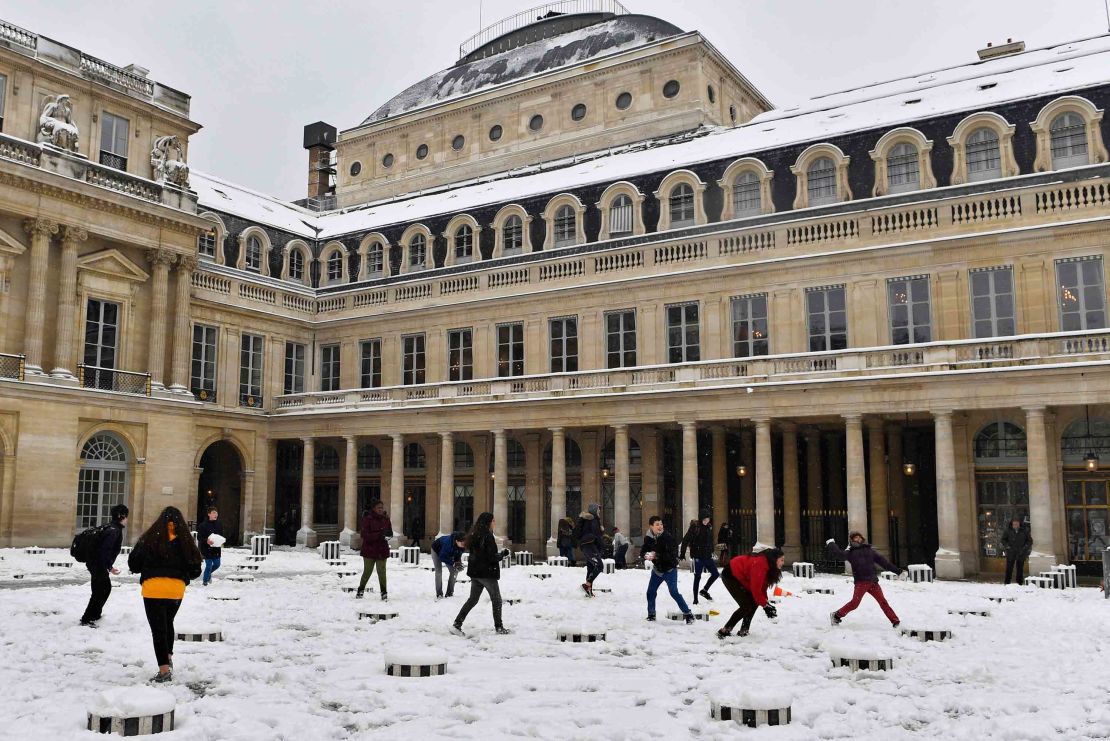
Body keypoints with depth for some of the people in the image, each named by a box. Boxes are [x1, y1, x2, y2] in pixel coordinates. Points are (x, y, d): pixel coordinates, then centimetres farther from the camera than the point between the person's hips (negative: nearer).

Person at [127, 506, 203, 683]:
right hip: (177, 589, 3)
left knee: (158, 628, 0)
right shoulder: (185, 542, 1)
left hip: (153, 588, -3)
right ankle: (168, 659, 31)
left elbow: (133, 564, 2)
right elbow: (195, 570, 5)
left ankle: (164, 670, -5)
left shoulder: (150, 539, -5)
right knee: (168, 623, 26)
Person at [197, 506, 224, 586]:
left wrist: (221, 540, -7)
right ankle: (205, 581, 19)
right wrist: (206, 541, -28)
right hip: (207, 549, -5)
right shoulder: (203, 525, -11)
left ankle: (208, 574, 42)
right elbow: (199, 537, -11)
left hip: (216, 549, 5)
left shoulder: (219, 525, 4)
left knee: (217, 564, 13)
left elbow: (221, 535, 15)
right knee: (209, 565, -2)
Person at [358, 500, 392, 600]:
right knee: (367, 571, 8)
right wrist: (379, 535, -26)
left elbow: (390, 533, 10)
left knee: (382, 572, 2)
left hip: (382, 550, 2)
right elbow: (365, 535, -15)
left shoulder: (386, 519, 3)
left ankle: (384, 592, 9)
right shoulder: (368, 519, -9)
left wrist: (387, 534, -14)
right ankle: (361, 589, 29)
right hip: (369, 550, -2)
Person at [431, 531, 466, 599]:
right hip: (437, 550, -6)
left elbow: (458, 555, -11)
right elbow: (442, 557, -36)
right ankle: (439, 594, -7)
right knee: (438, 571, -15)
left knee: (454, 571, -3)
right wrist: (453, 563, -39)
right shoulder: (448, 543, -47)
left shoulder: (463, 546, -29)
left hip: (448, 553, 6)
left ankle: (450, 593, 5)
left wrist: (458, 562, -31)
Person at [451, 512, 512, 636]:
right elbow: (492, 557, -21)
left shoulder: (474, 535, 9)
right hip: (487, 573, -8)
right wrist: (503, 553, -3)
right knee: (496, 599, 8)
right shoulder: (487, 536, -18)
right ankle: (499, 627, 15)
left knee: (473, 599, 13)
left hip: (475, 572, 8)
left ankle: (457, 624, 5)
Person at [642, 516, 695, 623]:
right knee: (651, 592, 10)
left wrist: (657, 556, -36)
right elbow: (643, 551, 3)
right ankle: (651, 614, 30)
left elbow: (672, 554, -28)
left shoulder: (668, 537, -22)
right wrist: (646, 555, -21)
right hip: (657, 569, 6)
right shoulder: (648, 538, -6)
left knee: (674, 592, -14)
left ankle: (688, 614, -3)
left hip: (670, 569, -6)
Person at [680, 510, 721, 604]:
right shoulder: (695, 527, -13)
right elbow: (685, 540, -15)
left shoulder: (709, 527, 8)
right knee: (697, 577, -2)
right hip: (698, 556, -7)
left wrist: (711, 552, 17)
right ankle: (695, 599, 7)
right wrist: (682, 554, -17)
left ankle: (704, 590, 26)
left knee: (715, 574, 7)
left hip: (707, 556, 7)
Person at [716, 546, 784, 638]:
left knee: (754, 602, 5)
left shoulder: (767, 565, -1)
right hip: (730, 576, -11)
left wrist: (765, 602, -2)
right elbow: (755, 588, -29)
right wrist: (764, 605, -18)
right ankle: (724, 632, -11)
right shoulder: (760, 564, -31)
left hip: (740, 577, 11)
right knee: (746, 606, -15)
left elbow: (763, 585, 6)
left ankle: (743, 631, 10)